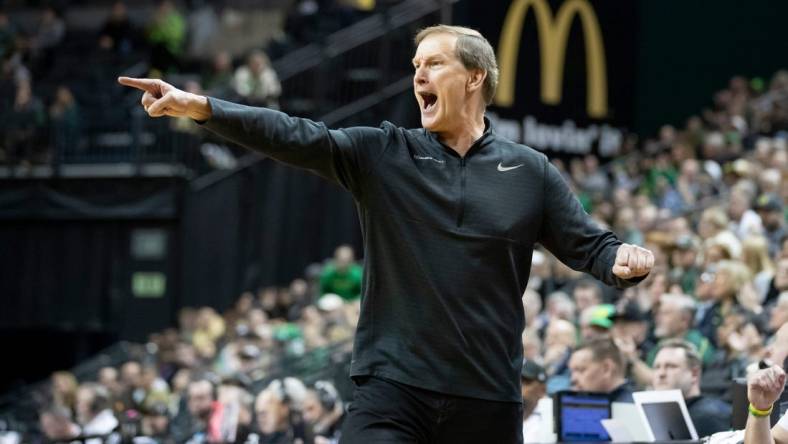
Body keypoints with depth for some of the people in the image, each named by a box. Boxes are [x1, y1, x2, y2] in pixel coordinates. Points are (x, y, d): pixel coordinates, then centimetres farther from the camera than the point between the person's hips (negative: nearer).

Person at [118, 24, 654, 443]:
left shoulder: (530, 172, 6)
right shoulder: (383, 154, 5)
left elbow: (589, 245, 8)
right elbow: (295, 138, -6)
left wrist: (624, 259, -16)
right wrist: (201, 107, -19)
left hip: (488, 399, 1)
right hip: (393, 387, 0)